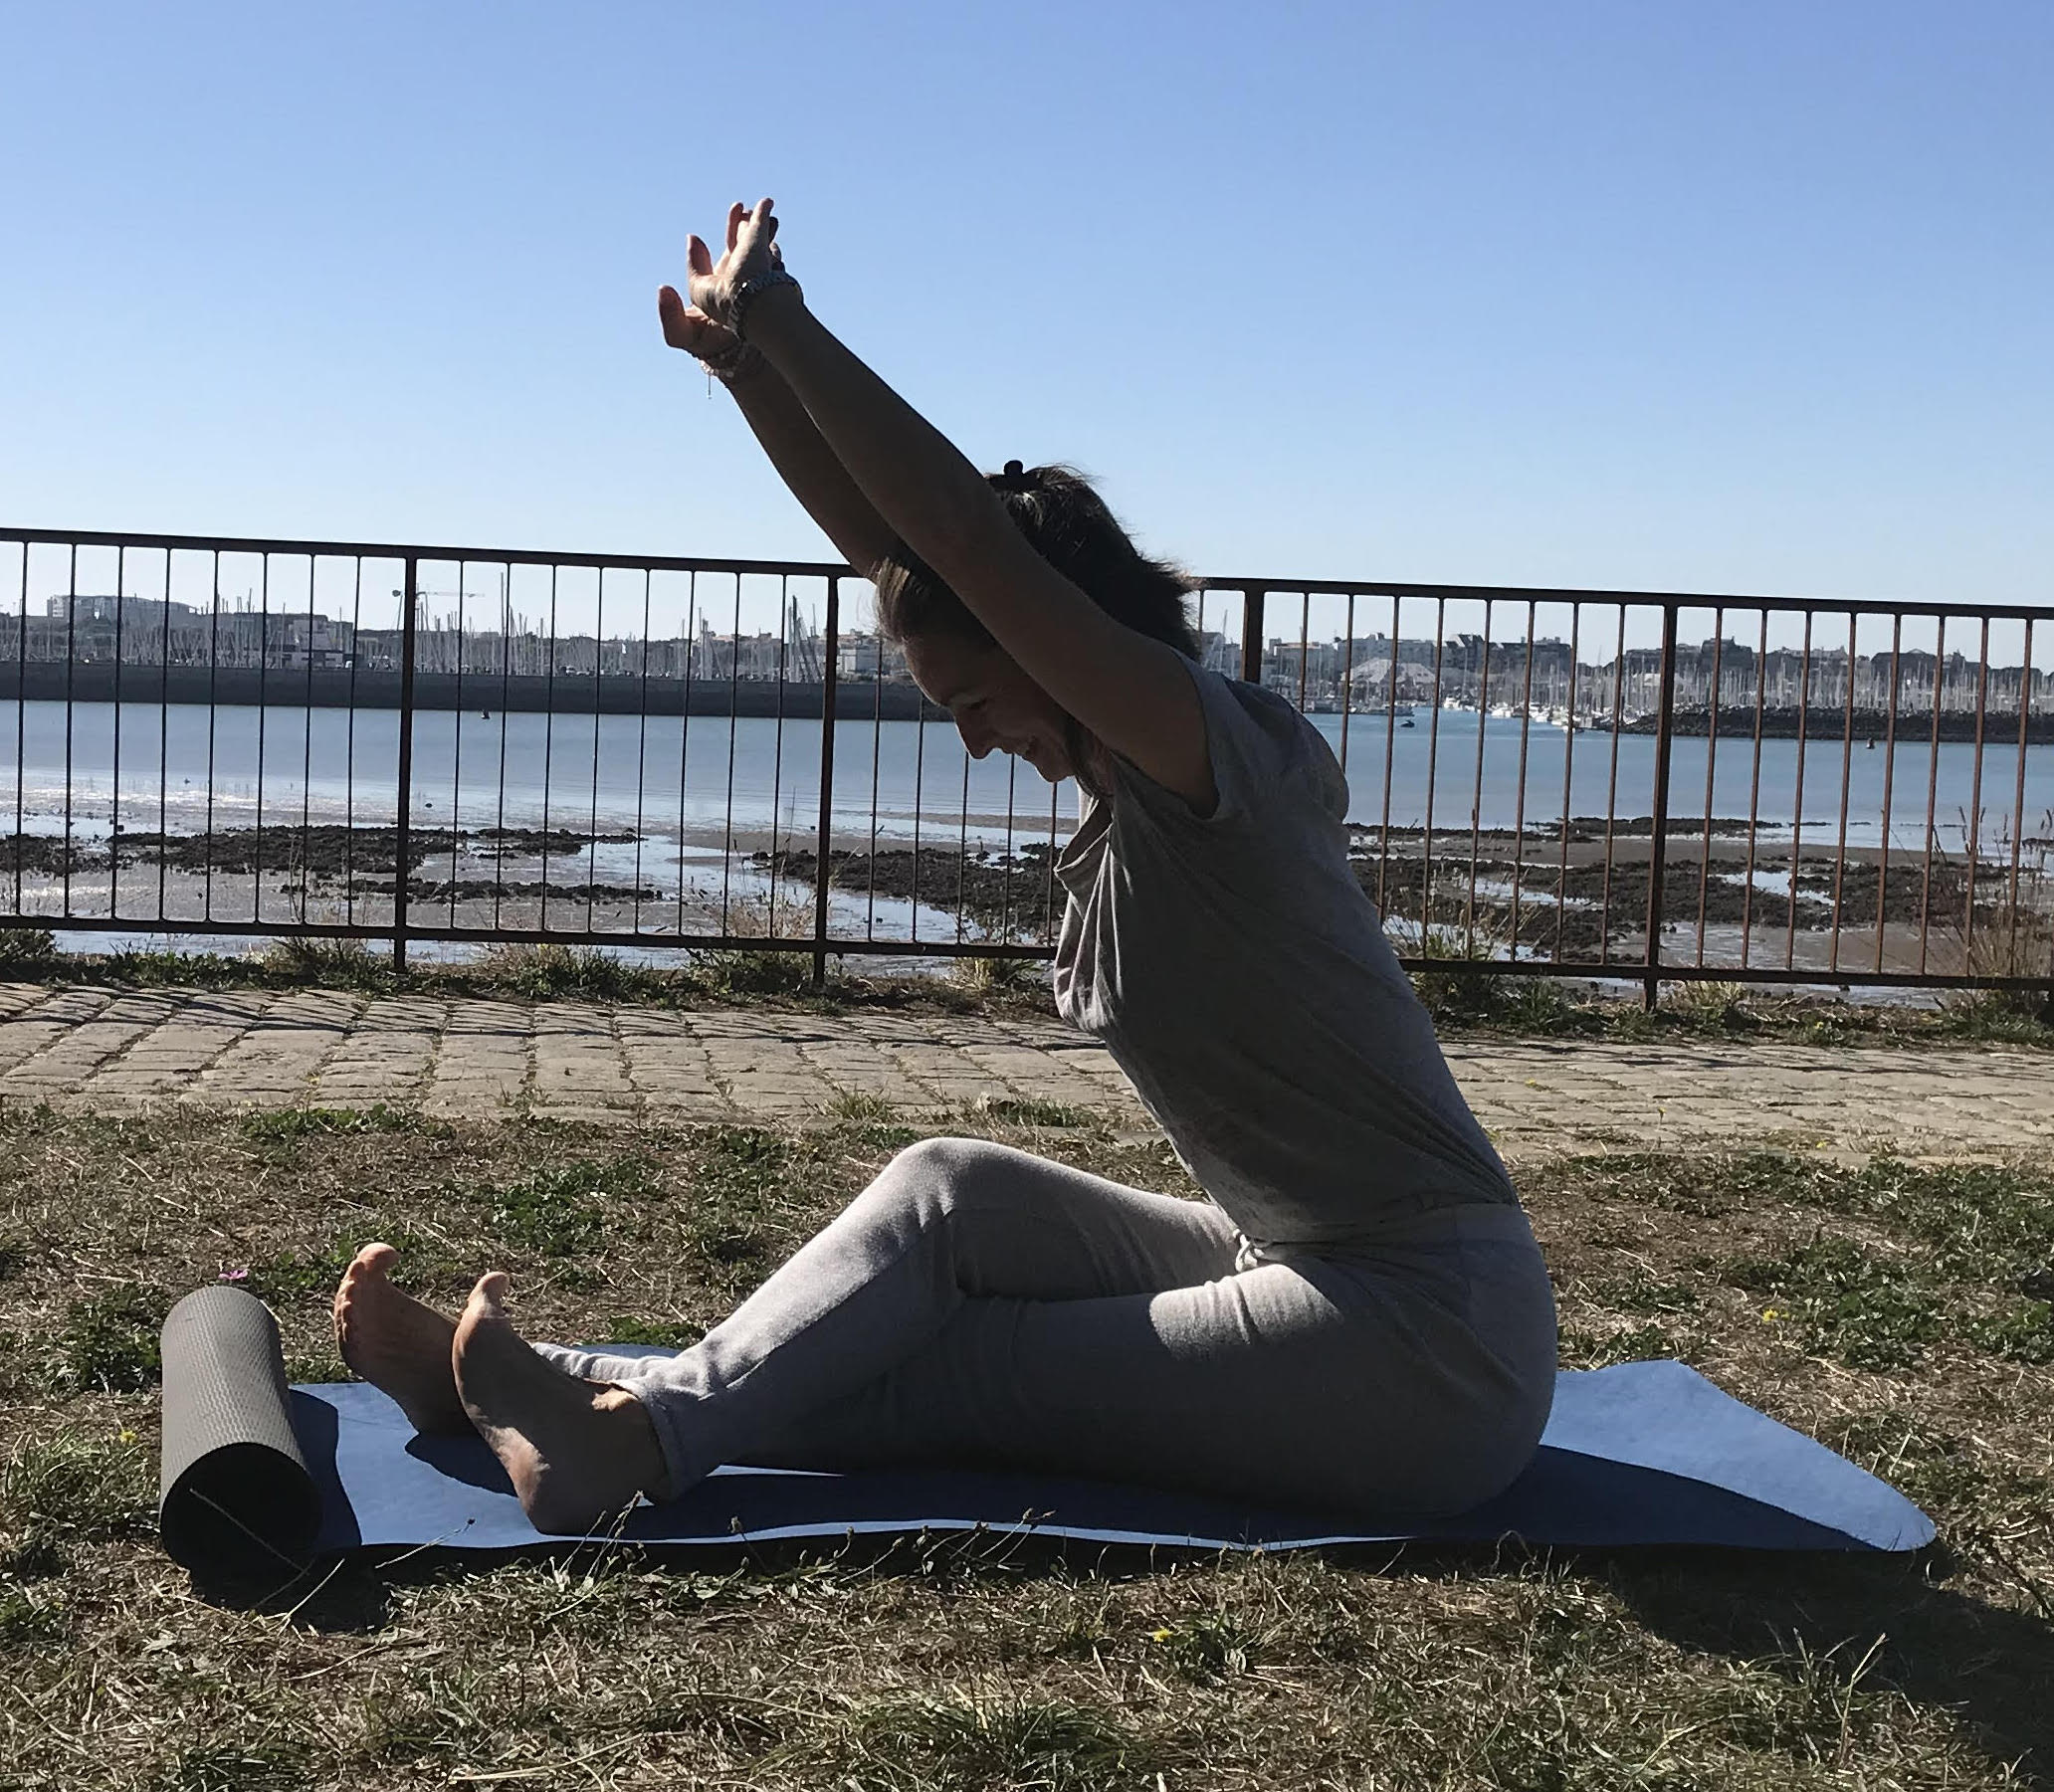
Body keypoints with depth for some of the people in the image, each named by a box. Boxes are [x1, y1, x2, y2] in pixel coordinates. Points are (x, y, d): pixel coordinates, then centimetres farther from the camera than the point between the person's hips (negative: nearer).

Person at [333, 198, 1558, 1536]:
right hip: (1304, 1267, 8)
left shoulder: (1211, 750, -19)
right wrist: (745, 363, 3)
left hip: (1430, 1343, -8)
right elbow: (895, 552, 7)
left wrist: (775, 317, -20)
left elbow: (970, 542, -27)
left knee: (953, 1343, -13)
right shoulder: (1133, 782, 6)